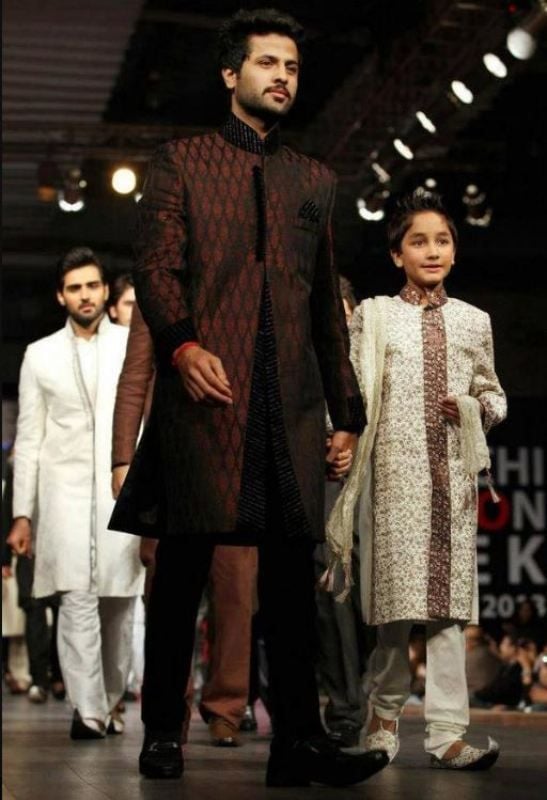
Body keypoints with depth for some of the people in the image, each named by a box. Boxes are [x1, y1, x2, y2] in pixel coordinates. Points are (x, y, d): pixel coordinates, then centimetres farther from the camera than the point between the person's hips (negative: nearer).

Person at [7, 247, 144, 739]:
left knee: (119, 604, 3)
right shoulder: (40, 355, 12)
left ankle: (108, 702, 17)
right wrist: (22, 513, 6)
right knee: (78, 599, -12)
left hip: (124, 491, 0)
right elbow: (29, 439, 11)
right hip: (65, 492, 0)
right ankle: (87, 711, -12)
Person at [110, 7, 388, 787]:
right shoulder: (182, 161, 12)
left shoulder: (316, 181, 22)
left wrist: (346, 412, 16)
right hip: (207, 390, -3)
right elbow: (156, 265, 0)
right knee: (184, 566, -2)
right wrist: (182, 344, -19)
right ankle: (162, 733, 6)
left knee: (292, 575, -1)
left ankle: (300, 742, -1)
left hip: (292, 403, 3)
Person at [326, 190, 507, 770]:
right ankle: (385, 709, 15)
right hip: (394, 471, -2)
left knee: (448, 598, -4)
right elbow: (354, 395, 5)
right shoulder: (373, 316, 9)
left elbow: (494, 395, 18)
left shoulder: (473, 321, 14)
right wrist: (342, 444, -7)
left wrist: (472, 407, -2)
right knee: (396, 595, -5)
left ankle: (447, 732, -4)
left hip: (452, 473, 2)